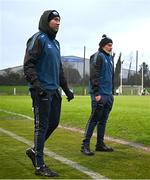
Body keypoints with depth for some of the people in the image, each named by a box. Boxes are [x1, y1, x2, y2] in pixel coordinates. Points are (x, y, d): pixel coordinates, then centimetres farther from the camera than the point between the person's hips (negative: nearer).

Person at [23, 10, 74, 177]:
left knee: (53, 123, 11)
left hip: (54, 90, 9)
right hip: (41, 91, -9)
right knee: (42, 126, -5)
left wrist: (66, 89, 24)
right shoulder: (38, 39, -7)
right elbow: (28, 64, -16)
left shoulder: (55, 43, 20)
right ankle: (40, 166, 2)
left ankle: (34, 150, 29)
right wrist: (36, 83, -29)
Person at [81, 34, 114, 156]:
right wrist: (96, 93, -19)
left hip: (108, 95, 8)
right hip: (99, 94, -8)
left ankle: (100, 144, 19)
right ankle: (85, 145, -3)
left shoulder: (110, 58, 18)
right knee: (94, 119, -8)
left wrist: (111, 92, 19)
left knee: (103, 120, 11)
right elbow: (94, 76, -15)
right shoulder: (98, 56, -8)